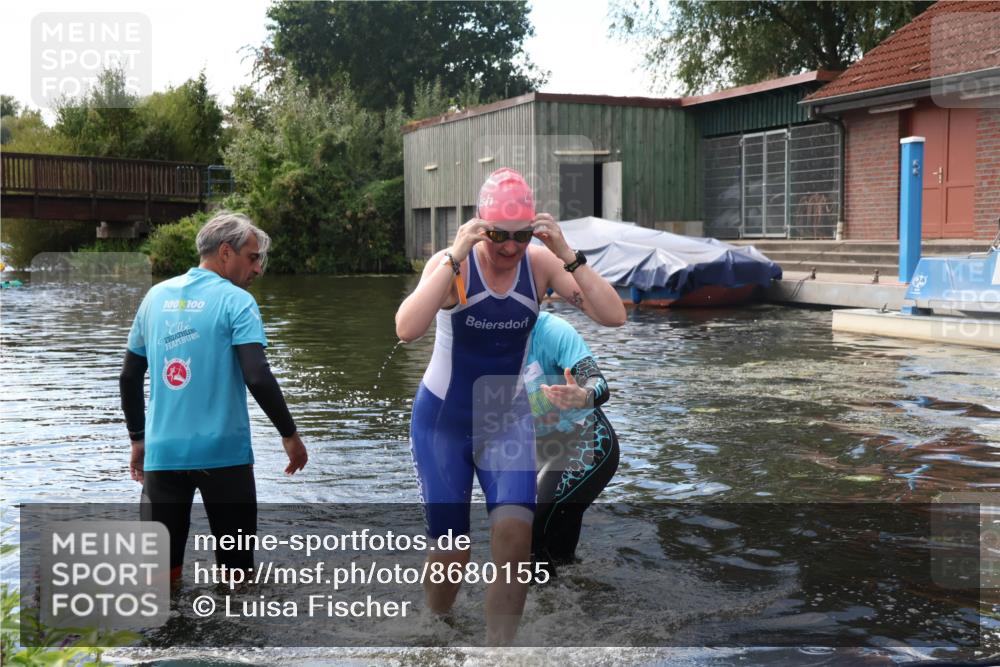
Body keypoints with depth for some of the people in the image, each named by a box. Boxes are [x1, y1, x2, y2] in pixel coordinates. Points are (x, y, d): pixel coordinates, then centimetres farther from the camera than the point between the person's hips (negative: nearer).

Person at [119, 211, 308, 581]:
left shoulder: (156, 296, 9)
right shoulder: (236, 301, -7)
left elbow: (129, 377, 14)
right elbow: (258, 378, -17)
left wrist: (138, 438, 22)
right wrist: (290, 434, -5)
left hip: (162, 451, 4)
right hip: (222, 452, -4)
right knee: (236, 571, 10)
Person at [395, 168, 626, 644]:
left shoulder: (541, 264, -12)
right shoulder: (452, 264, -19)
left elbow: (613, 317, -21)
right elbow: (406, 330, -36)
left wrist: (567, 255, -30)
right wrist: (455, 257, -38)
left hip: (508, 420, 2)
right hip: (441, 421, -2)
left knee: (515, 535, -18)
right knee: (451, 553, 4)